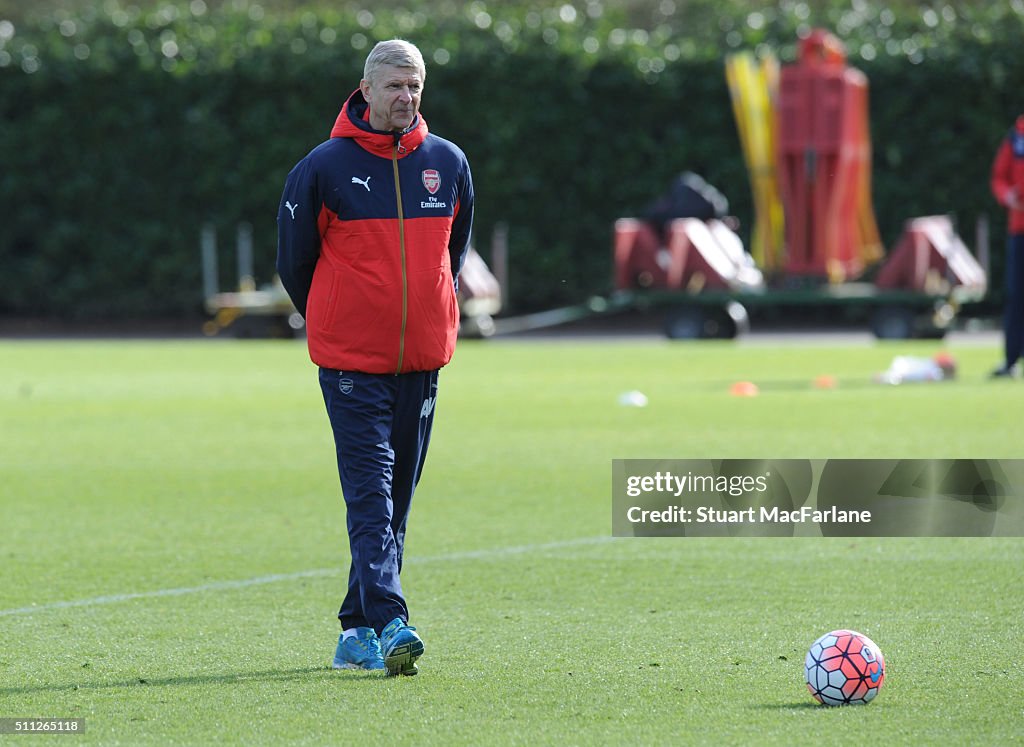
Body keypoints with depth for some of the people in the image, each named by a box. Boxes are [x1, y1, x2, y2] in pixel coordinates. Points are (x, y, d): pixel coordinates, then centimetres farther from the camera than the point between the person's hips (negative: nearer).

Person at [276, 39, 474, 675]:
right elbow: (295, 258, 6)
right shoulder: (325, 167, -5)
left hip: (422, 357, 4)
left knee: (398, 494, 8)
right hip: (352, 359, -4)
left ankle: (358, 631, 17)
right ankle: (390, 623, -24)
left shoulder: (449, 163, 6)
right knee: (371, 491, -14)